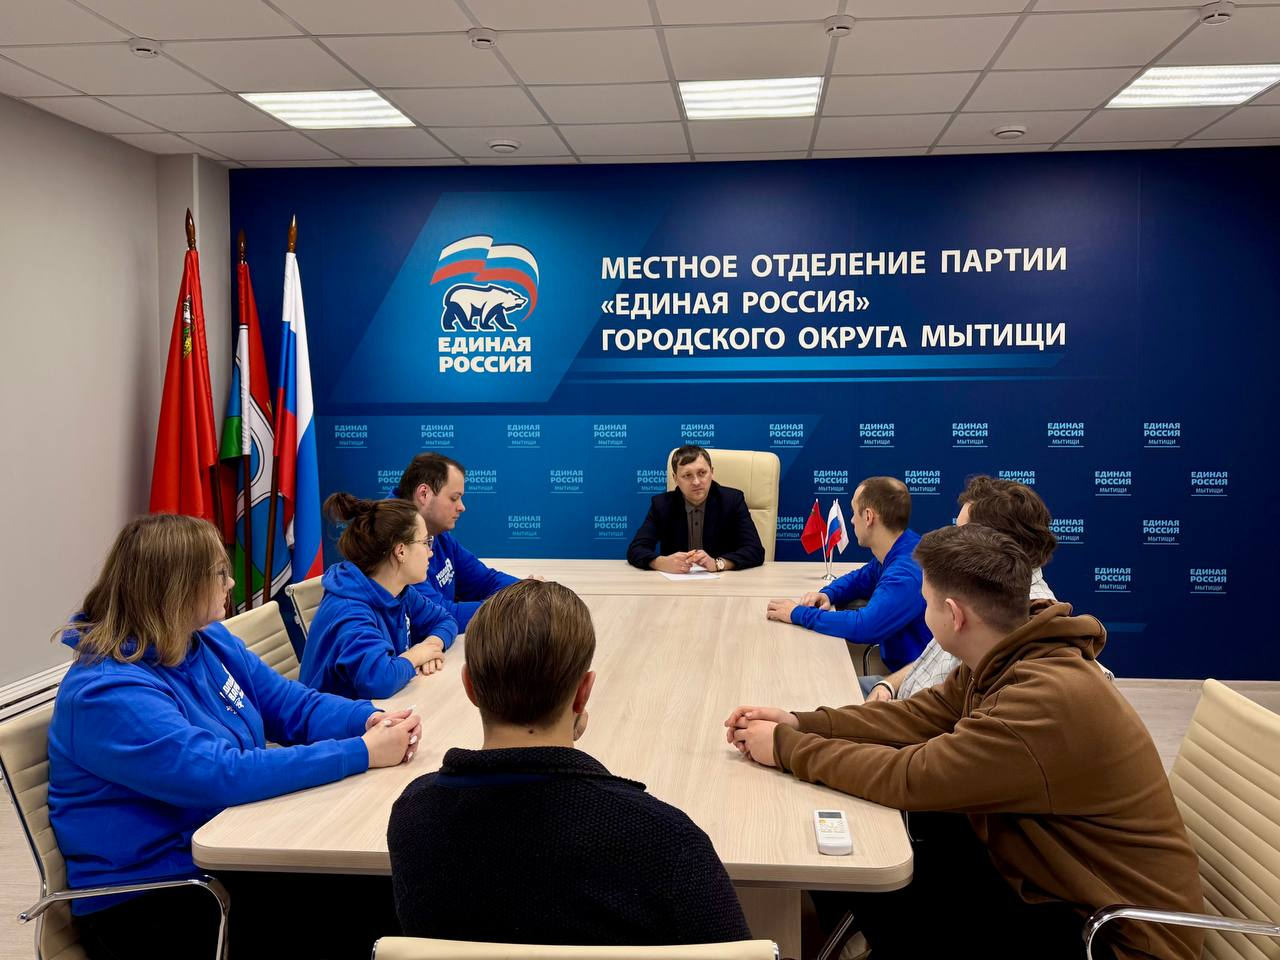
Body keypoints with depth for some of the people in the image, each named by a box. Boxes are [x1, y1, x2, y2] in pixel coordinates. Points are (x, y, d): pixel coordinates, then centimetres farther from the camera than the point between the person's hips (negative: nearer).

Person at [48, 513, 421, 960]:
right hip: (151, 898, -7)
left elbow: (293, 705, 6)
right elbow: (223, 775, -31)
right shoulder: (108, 694, -24)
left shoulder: (208, 640, 4)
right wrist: (362, 753, -29)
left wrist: (370, 719, -15)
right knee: (342, 920, -21)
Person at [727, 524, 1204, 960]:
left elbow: (908, 777, -29)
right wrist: (799, 723, -8)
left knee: (882, 891, -8)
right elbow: (918, 716, 2)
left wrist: (787, 748, -18)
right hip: (1053, 875, 8)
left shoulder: (1048, 700, -32)